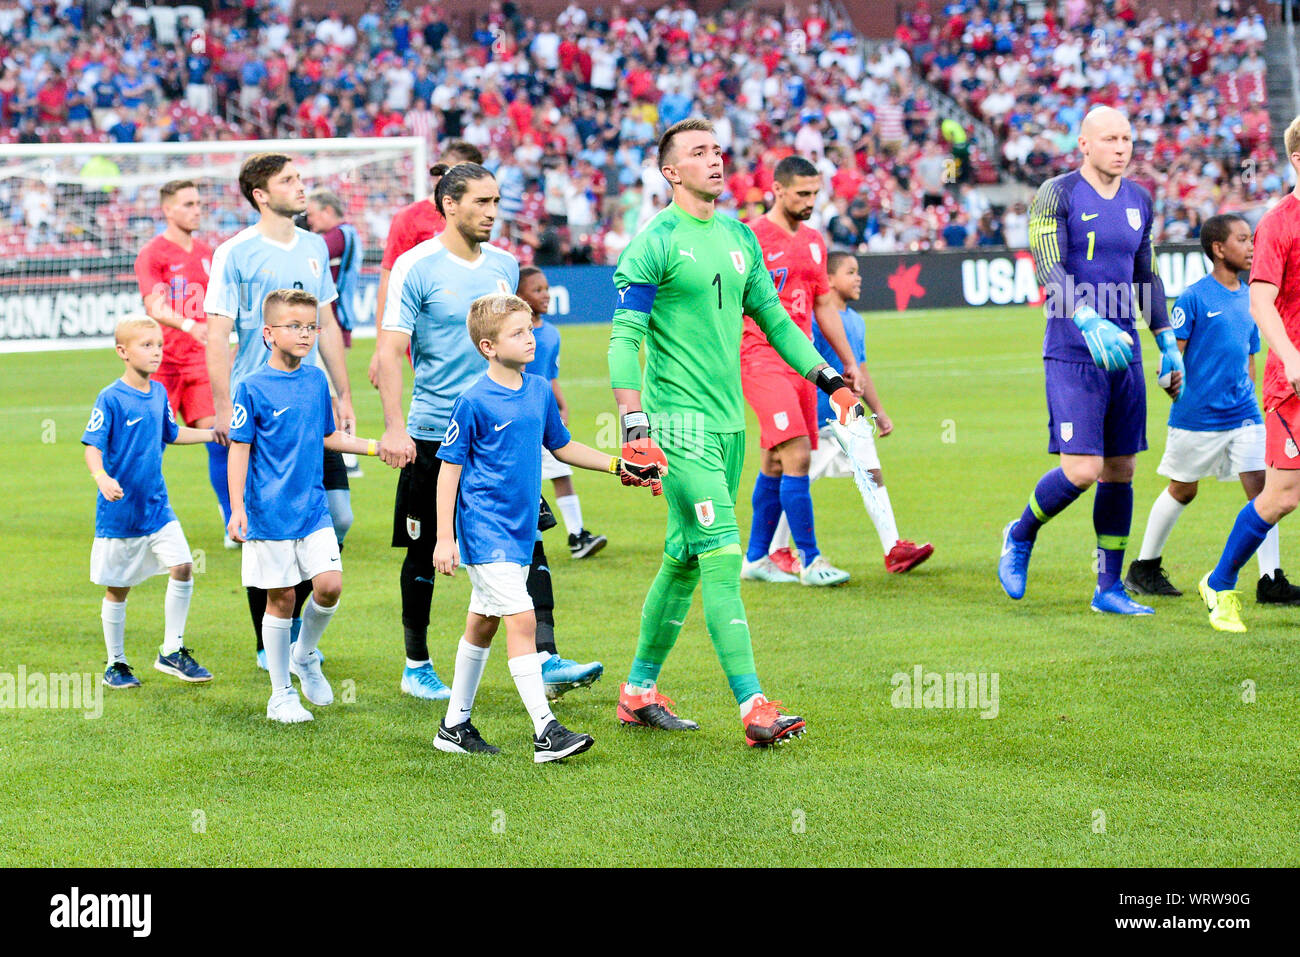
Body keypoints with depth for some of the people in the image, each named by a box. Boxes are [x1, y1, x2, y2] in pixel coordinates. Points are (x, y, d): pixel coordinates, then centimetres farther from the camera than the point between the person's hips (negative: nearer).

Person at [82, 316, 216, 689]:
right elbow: (92, 447, -19)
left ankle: (172, 652, 7)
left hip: (157, 507, 5)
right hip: (119, 509, -5)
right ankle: (116, 664, 20)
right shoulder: (111, 399, -14)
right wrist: (102, 478, -37)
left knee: (182, 567, -7)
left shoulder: (159, 393, 5)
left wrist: (213, 434, 19)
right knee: (117, 588, 6)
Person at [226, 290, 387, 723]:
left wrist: (377, 447, 14)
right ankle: (281, 695, 14)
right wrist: (237, 508, -15)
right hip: (270, 513, -4)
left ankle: (305, 655, 20)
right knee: (281, 598, 1)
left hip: (313, 509, 4)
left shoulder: (316, 380, 7)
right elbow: (240, 450, -8)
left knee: (329, 585, -9)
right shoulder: (253, 388, -9)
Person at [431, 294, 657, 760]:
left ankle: (455, 725, 25)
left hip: (520, 529, 7)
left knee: (483, 623, 15)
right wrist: (444, 538, -12)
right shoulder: (474, 402, -14)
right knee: (522, 618, -14)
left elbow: (562, 446, 21)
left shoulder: (540, 391, 6)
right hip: (485, 529, -7)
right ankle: (546, 732, -16)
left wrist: (617, 465, 14)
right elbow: (450, 468, -10)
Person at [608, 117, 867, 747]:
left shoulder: (740, 237, 14)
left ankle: (639, 691, 23)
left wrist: (828, 379, 15)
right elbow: (624, 339, -12)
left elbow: (773, 318, 23)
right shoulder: (656, 242, -9)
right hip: (680, 422, -7)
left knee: (685, 560, 12)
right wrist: (635, 429, -21)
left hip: (729, 422, 7)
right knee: (723, 558, -13)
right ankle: (754, 708, -16)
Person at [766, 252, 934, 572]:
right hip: (819, 416, -7)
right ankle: (776, 551, 12)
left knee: (873, 475, -1)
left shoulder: (856, 321, 14)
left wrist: (879, 412, 22)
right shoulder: (815, 319, -12)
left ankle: (893, 549, -5)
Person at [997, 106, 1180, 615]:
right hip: (1072, 357, -6)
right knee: (1081, 471, -14)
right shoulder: (1057, 194, -6)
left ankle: (1109, 588, 14)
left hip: (1124, 353, 6)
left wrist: (1168, 343, 18)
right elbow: (1048, 268, -16)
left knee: (1121, 472, 6)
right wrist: (1089, 322, -30)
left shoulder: (1139, 201, 13)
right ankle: (1020, 535, 13)